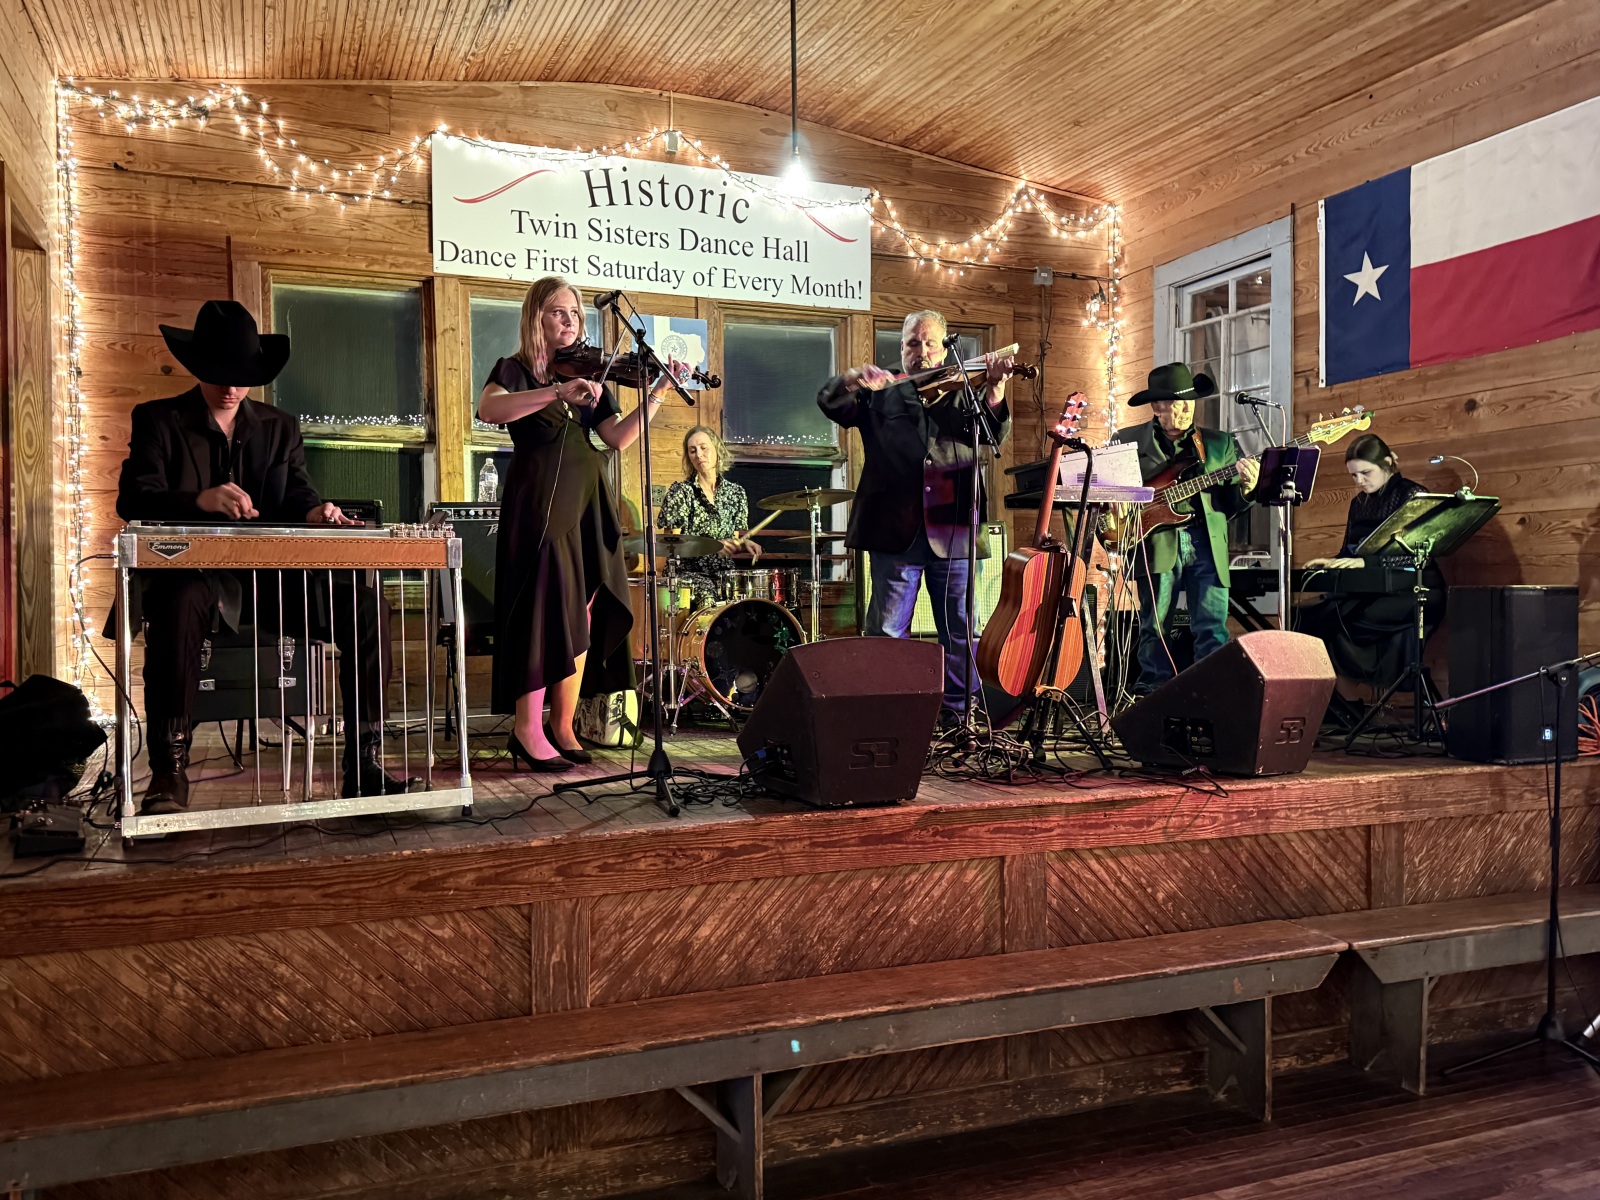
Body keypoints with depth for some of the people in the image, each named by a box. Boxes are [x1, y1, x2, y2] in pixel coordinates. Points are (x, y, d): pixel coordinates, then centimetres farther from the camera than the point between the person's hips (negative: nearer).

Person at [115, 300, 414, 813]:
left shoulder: (281, 427, 19)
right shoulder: (158, 420, 8)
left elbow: (297, 494, 8)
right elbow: (133, 499, -8)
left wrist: (314, 511, -19)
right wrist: (201, 500, -29)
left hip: (273, 575, 3)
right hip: (196, 573, -3)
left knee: (369, 610, -19)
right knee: (180, 605, -40)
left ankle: (363, 763, -15)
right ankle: (168, 771, -28)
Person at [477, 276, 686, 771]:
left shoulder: (587, 374, 16)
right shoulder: (516, 370, 2)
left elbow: (618, 437, 3)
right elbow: (489, 409, -22)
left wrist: (657, 394, -9)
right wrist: (557, 392, -32)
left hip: (585, 504, 5)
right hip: (540, 502, -5)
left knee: (583, 615, 3)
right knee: (546, 609, -9)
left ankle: (563, 725, 12)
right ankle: (528, 730, 0)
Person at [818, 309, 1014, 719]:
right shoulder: (880, 395, 14)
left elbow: (994, 434, -3)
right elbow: (830, 403, 0)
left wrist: (995, 390, -23)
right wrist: (852, 380, -22)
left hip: (952, 531, 1)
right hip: (895, 531, -1)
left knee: (960, 631, 6)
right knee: (887, 631, 3)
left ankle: (960, 712, 16)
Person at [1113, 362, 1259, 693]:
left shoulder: (1220, 443, 15)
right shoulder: (1126, 440, 8)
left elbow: (1229, 506, 14)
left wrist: (1245, 488, -6)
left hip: (1207, 543, 2)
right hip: (1155, 542, -1)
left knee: (1213, 628, -2)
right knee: (1154, 626, 3)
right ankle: (1154, 694, 14)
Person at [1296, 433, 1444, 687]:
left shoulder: (1412, 495, -2)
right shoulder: (1359, 502, 18)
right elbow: (1349, 551, 20)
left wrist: (1366, 562, -26)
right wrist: (1332, 563, -3)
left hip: (1413, 593, -7)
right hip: (1370, 591, 7)